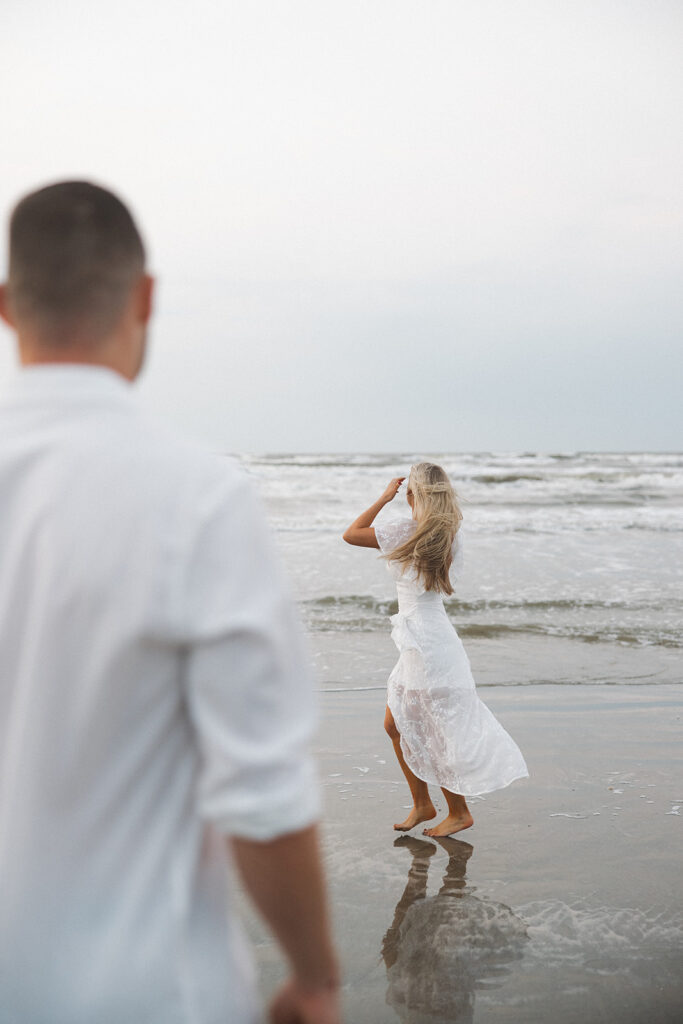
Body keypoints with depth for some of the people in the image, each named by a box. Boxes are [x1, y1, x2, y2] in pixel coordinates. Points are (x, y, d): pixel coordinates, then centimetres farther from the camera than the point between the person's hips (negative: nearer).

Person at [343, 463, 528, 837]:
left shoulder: (408, 531, -17)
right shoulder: (448, 535, 5)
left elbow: (351, 534, -10)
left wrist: (385, 497, -2)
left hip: (427, 643, -9)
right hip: (420, 644, 9)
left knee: (440, 736, 4)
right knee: (396, 725, 17)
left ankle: (459, 813, 16)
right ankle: (422, 804, 27)